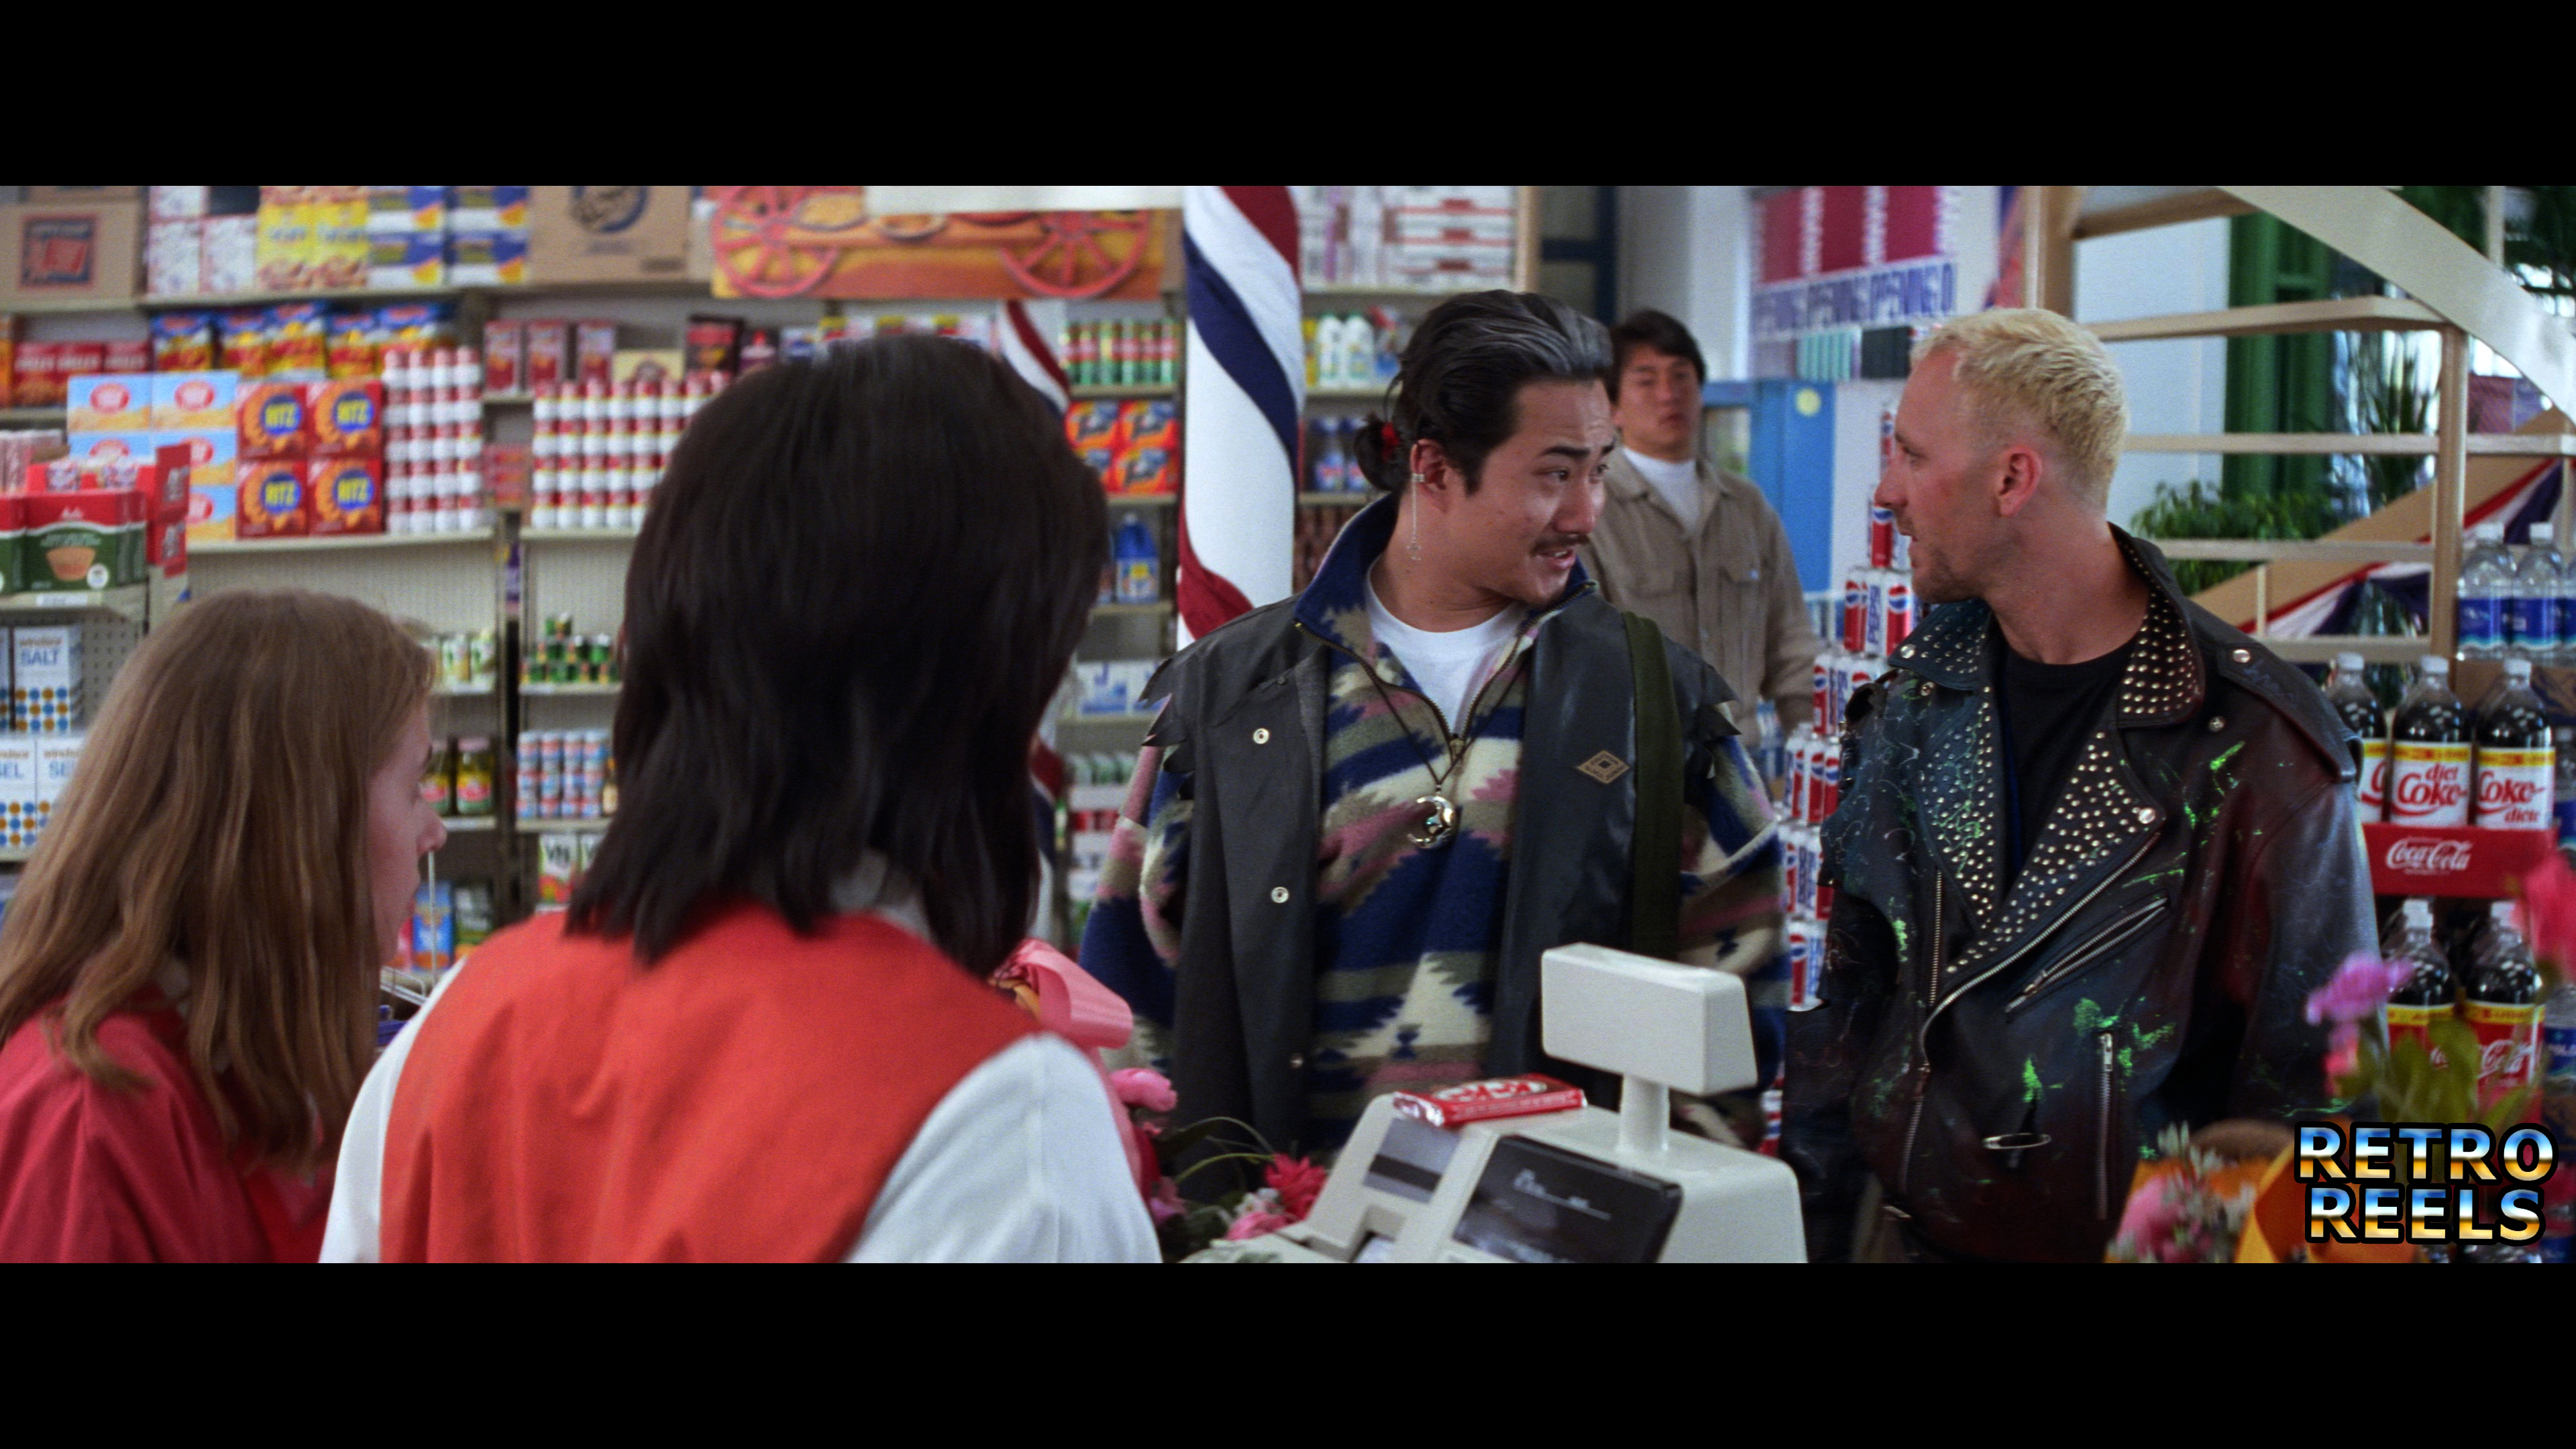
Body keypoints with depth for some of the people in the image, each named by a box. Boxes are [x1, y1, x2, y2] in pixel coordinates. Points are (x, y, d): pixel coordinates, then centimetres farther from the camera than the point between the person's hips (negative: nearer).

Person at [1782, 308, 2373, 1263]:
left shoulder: (2254, 744, -15)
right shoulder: (1912, 706, 2)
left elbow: (2305, 1062, -12)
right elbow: (1846, 996, 8)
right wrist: (1810, 1230, 5)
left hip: (2137, 1243, -5)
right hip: (1909, 1234, 5)